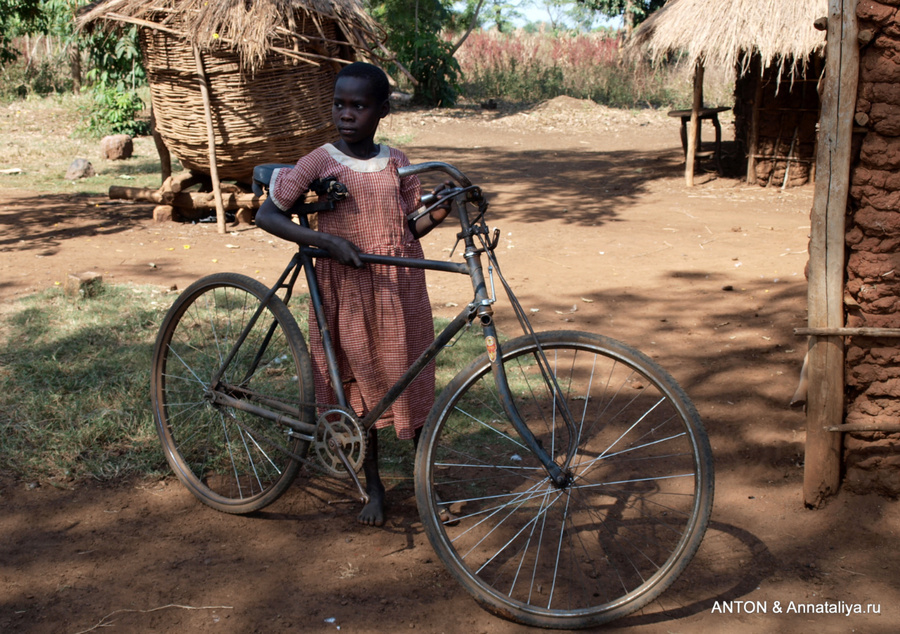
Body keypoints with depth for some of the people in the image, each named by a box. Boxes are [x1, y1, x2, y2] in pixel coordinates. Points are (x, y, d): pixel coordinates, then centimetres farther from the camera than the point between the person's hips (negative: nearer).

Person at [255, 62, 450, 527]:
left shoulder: (397, 163, 4)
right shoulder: (319, 162, -6)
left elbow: (410, 229, 8)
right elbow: (267, 215, -9)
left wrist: (442, 210, -12)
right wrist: (328, 241, -20)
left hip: (400, 287, 2)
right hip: (347, 287, -2)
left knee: (413, 381, 7)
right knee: (359, 387, 8)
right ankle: (374, 488, 25)